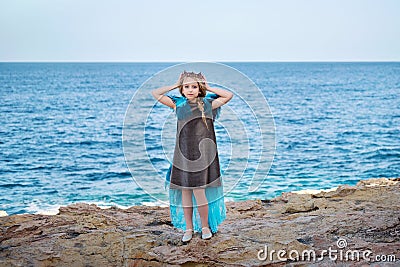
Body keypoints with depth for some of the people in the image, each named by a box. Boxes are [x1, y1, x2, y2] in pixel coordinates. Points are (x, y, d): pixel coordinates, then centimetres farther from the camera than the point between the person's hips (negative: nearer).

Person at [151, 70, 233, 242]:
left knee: (199, 191, -7)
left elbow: (228, 96, 2)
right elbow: (156, 94, 6)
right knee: (185, 192, 7)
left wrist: (209, 88, 4)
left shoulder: (208, 104, 4)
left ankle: (205, 226, 11)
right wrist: (175, 85, 7)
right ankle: (188, 228, 19)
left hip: (201, 155, -2)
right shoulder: (178, 104, 7)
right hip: (182, 155, 2)